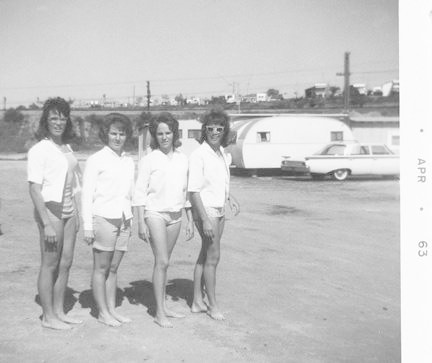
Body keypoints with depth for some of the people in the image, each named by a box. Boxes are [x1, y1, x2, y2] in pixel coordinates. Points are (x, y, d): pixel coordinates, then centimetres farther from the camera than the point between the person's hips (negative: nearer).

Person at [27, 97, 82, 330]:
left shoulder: (67, 148, 12)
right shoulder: (39, 150, -11)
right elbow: (34, 188, -15)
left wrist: (76, 215, 15)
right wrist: (47, 223, -19)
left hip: (68, 210, 7)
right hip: (50, 209, -7)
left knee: (65, 263, 11)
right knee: (50, 265, 1)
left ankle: (59, 312, 24)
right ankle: (48, 317, 13)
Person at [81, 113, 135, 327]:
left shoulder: (129, 162, 12)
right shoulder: (96, 160, -5)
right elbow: (87, 193, -6)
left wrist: (130, 219, 15)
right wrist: (87, 226, -9)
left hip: (123, 220, 5)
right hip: (103, 218, -5)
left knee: (113, 268, 10)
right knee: (101, 268, 3)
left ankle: (112, 309, 18)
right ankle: (102, 312, 11)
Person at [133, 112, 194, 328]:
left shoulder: (182, 159, 7)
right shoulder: (149, 160, -6)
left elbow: (187, 192, 13)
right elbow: (140, 192, -6)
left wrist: (190, 220, 13)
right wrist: (141, 222, -10)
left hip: (175, 215, 4)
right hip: (155, 213, -4)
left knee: (163, 262, 12)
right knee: (162, 261, -9)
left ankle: (163, 306, 21)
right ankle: (159, 313, -3)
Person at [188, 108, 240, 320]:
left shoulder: (223, 154, 8)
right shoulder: (198, 156, -16)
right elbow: (193, 191, -18)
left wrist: (230, 197, 7)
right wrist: (205, 219, -22)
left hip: (219, 210, 8)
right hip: (205, 210, -8)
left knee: (205, 255, 12)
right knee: (213, 257, -3)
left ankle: (197, 302, 22)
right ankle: (212, 305, 10)